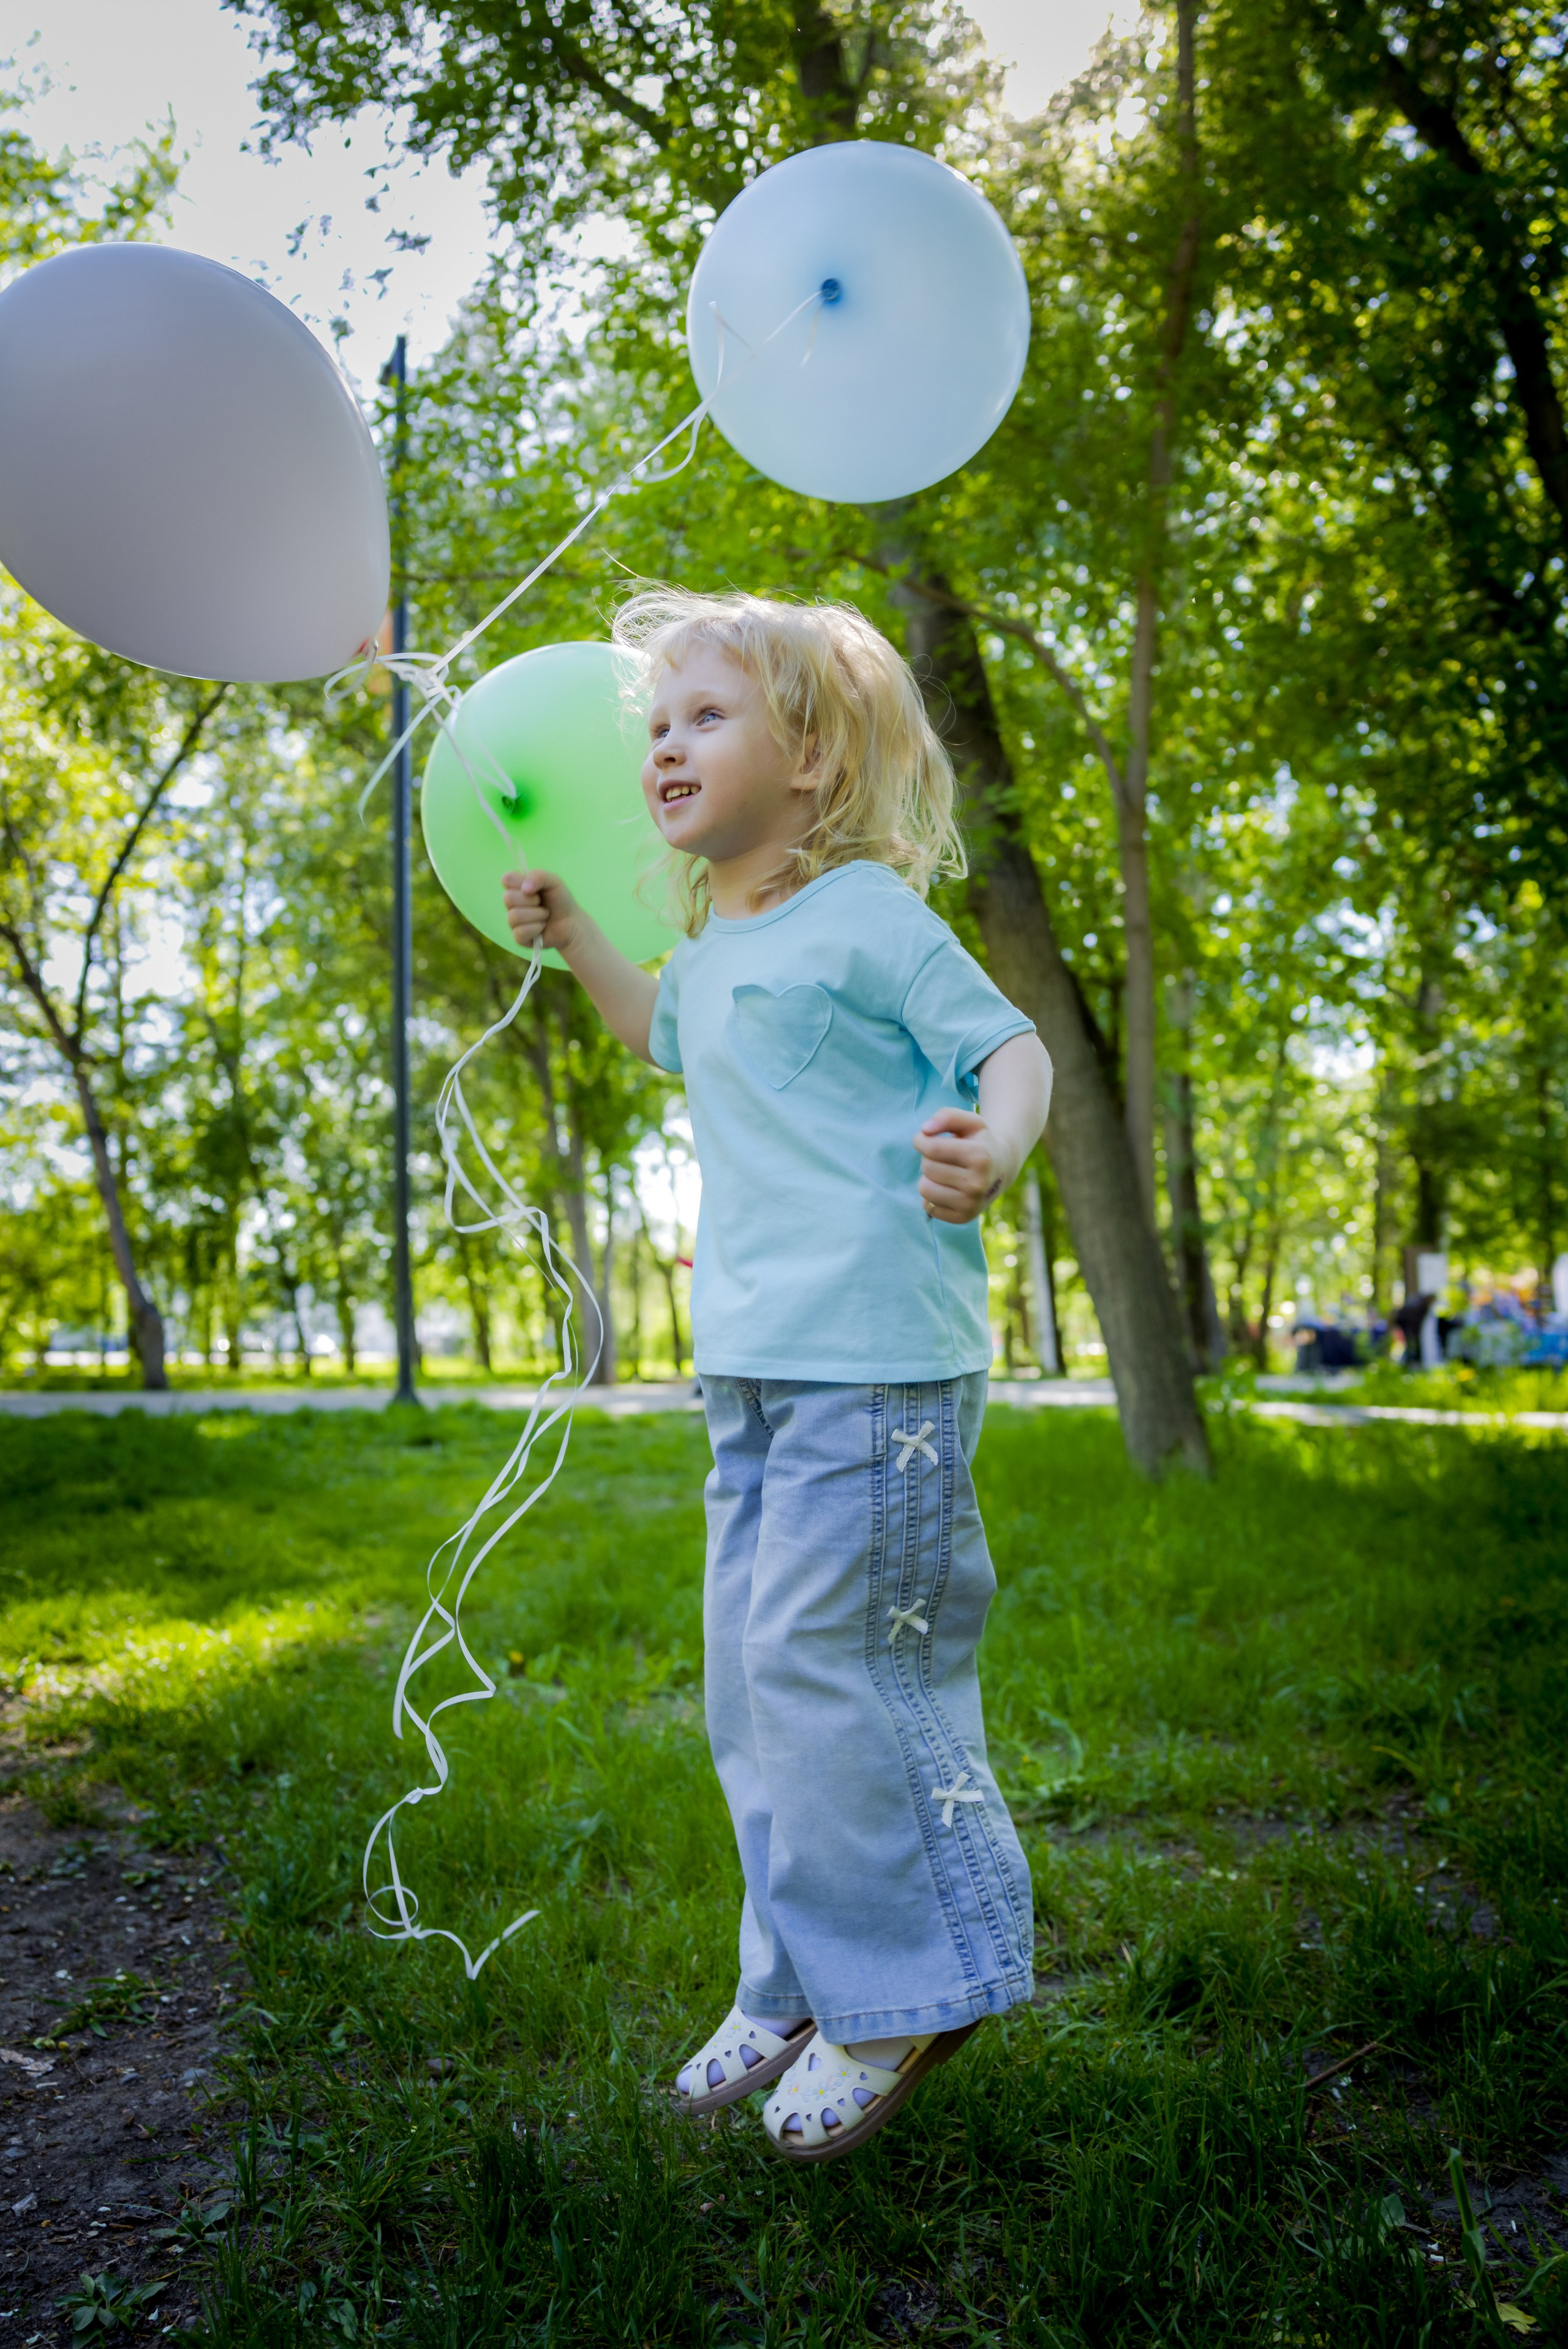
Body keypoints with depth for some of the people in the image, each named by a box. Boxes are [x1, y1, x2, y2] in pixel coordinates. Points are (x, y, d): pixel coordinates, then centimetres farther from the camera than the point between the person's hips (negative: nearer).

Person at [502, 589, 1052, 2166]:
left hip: (876, 1365, -9)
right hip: (752, 1369, 9)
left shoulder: (869, 911, -6)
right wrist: (576, 944, 28)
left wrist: (992, 1147, -33)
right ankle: (803, 1987, 27)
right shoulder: (715, 948, 18)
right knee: (753, 1679, 12)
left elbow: (1010, 1045, -12)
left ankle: (905, 1993, 13)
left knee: (829, 1666, -6)